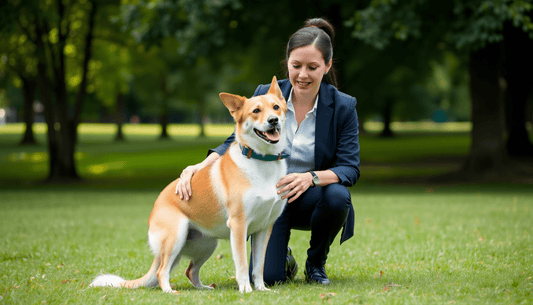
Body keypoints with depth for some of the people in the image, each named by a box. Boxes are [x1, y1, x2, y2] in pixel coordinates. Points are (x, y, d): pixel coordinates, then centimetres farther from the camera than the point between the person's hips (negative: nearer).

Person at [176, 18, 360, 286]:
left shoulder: (343, 106, -11)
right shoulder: (266, 95, -6)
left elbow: (350, 168, -14)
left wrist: (311, 178, -35)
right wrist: (198, 167, -25)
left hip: (312, 198, 0)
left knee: (337, 196, -37)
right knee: (266, 278, -20)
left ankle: (316, 262, -4)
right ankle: (283, 258, 21)